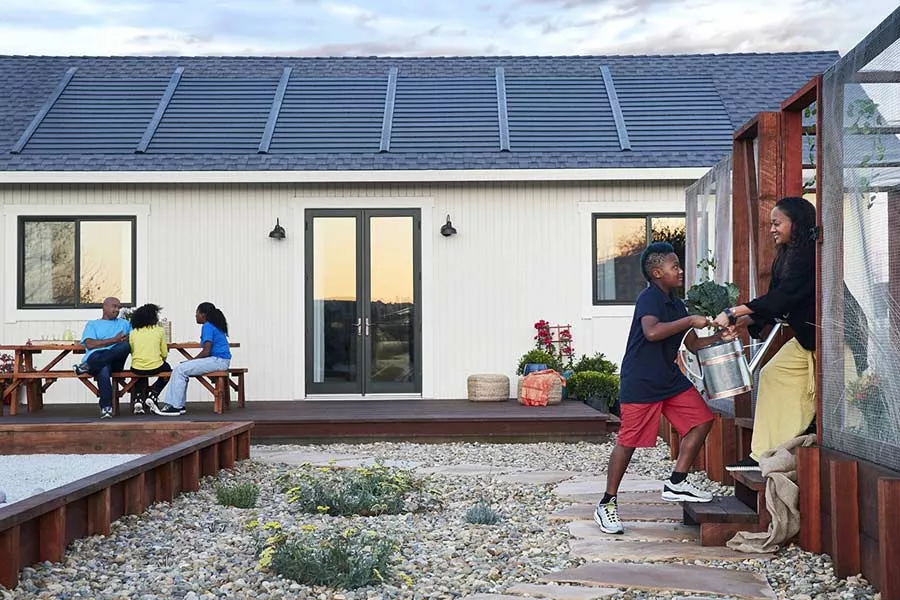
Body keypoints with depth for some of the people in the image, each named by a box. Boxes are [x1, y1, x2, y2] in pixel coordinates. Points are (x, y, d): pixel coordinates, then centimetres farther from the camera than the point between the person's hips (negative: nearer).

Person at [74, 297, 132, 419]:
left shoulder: (124, 324, 31)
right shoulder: (92, 324, 21)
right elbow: (90, 344, 2)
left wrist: (127, 339, -4)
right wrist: (114, 340, -5)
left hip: (115, 360, 2)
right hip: (96, 357, -2)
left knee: (125, 345, -34)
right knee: (104, 369, -42)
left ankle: (87, 366, -30)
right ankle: (106, 407, -39)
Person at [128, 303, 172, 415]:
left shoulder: (133, 333, 5)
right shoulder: (159, 331, -1)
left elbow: (132, 351, 10)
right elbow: (164, 354, 2)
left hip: (137, 368, 3)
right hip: (155, 367, -3)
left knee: (140, 376, 39)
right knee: (167, 368, 32)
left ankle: (138, 399, 12)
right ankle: (152, 395, 11)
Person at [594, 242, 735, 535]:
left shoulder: (677, 306, 14)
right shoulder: (649, 297, -13)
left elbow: (693, 345, 19)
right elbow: (652, 332, -31)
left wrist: (718, 337, 2)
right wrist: (690, 321, -24)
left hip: (671, 379, 9)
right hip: (640, 383, -9)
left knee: (702, 420, 2)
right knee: (628, 441, -5)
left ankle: (676, 484, 11)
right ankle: (607, 503, 7)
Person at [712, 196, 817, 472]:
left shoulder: (811, 253, -18)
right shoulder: (785, 257, 12)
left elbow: (782, 297, -26)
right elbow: (774, 304, 11)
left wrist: (734, 312, -25)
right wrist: (740, 322, -3)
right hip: (806, 337, 10)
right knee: (773, 375, 2)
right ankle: (764, 455, 1)